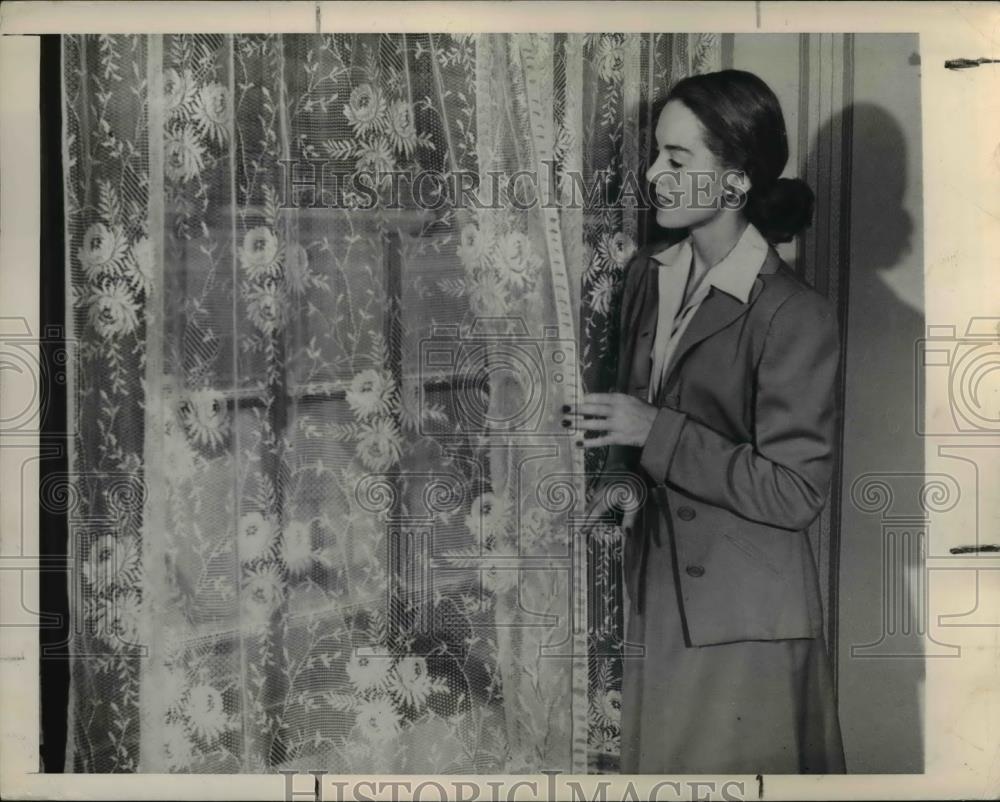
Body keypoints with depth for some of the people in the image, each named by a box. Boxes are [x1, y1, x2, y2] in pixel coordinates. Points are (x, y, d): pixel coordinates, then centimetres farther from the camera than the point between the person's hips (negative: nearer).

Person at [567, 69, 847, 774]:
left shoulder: (796, 317, -19)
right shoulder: (650, 275, 2)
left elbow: (797, 492, -18)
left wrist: (654, 434, -22)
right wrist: (627, 476, -5)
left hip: (743, 621, -6)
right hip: (657, 596, 6)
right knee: (655, 759, 19)